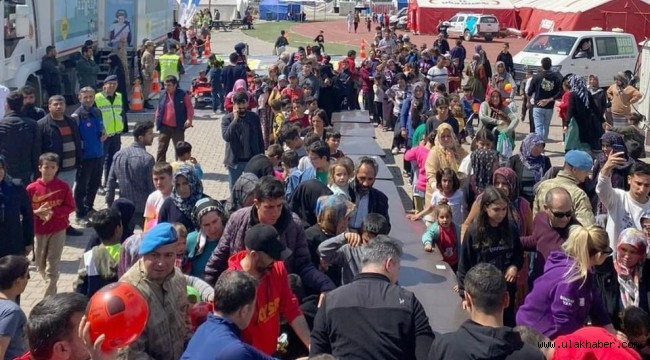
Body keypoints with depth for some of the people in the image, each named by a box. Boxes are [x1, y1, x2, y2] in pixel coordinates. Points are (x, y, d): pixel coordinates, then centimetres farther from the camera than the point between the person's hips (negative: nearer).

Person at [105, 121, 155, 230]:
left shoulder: (118, 155, 1)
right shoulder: (147, 159, -16)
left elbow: (111, 181, 5)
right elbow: (152, 187, -13)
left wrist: (110, 204, 13)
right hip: (143, 209, -5)